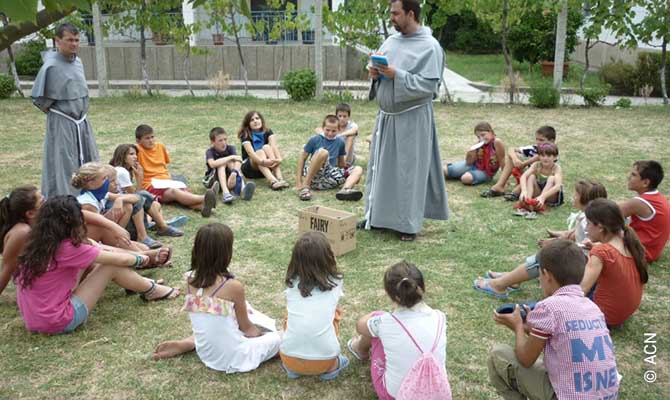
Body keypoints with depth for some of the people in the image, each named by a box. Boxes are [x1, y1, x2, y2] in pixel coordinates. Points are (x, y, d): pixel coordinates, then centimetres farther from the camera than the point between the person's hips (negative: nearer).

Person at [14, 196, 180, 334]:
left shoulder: (36, 245, 2)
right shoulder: (68, 248, -20)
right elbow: (121, 260, -9)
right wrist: (142, 259, 10)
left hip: (34, 320, 8)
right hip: (59, 323, -8)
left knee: (89, 261, 12)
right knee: (111, 266, -5)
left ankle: (139, 282, 27)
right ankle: (151, 291, 17)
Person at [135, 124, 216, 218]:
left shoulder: (160, 146, 14)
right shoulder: (138, 151, -7)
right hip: (150, 186, -6)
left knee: (183, 191, -25)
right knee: (174, 191, -32)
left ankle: (203, 206, -53)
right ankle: (203, 199, -54)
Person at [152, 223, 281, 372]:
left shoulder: (191, 280, -6)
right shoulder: (234, 286, -22)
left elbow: (210, 322, 7)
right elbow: (246, 328, -6)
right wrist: (259, 332, 16)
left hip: (205, 354, 4)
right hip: (233, 358, -4)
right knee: (275, 338, 16)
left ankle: (185, 344, 14)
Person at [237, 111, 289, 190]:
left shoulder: (268, 132, -4)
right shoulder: (245, 135, -13)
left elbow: (274, 146, -23)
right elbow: (250, 152, -31)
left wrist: (279, 158, -44)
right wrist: (262, 161, -50)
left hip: (266, 167, 2)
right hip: (249, 168, -2)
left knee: (266, 147, -24)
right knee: (260, 152, -30)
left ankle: (280, 178, -42)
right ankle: (272, 181, -54)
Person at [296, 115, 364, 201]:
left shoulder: (340, 142, 10)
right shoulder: (315, 139, 1)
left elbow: (341, 161, 21)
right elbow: (303, 158, 3)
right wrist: (299, 181, -3)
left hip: (329, 181, 4)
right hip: (314, 177, -4)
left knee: (358, 169, -8)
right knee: (322, 152, -28)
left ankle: (345, 190, -41)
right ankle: (304, 187, -29)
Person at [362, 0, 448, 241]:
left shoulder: (429, 46, -11)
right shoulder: (391, 41, 10)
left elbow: (429, 85, -19)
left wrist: (396, 75, -23)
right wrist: (375, 74, -5)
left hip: (412, 120, -7)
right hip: (386, 116, 7)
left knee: (408, 170, 0)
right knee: (381, 167, 12)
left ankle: (408, 223, 11)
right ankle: (378, 215, 25)